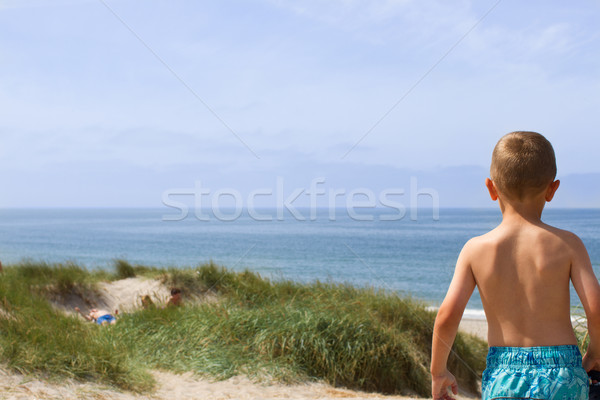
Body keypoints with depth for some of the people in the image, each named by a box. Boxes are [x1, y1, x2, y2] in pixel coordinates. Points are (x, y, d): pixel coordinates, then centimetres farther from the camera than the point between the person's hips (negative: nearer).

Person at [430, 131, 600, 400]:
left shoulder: (475, 249, -2)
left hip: (502, 375, 1)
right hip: (561, 376, -1)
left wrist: (438, 372, 8)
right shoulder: (567, 244, -4)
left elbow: (447, 316, -7)